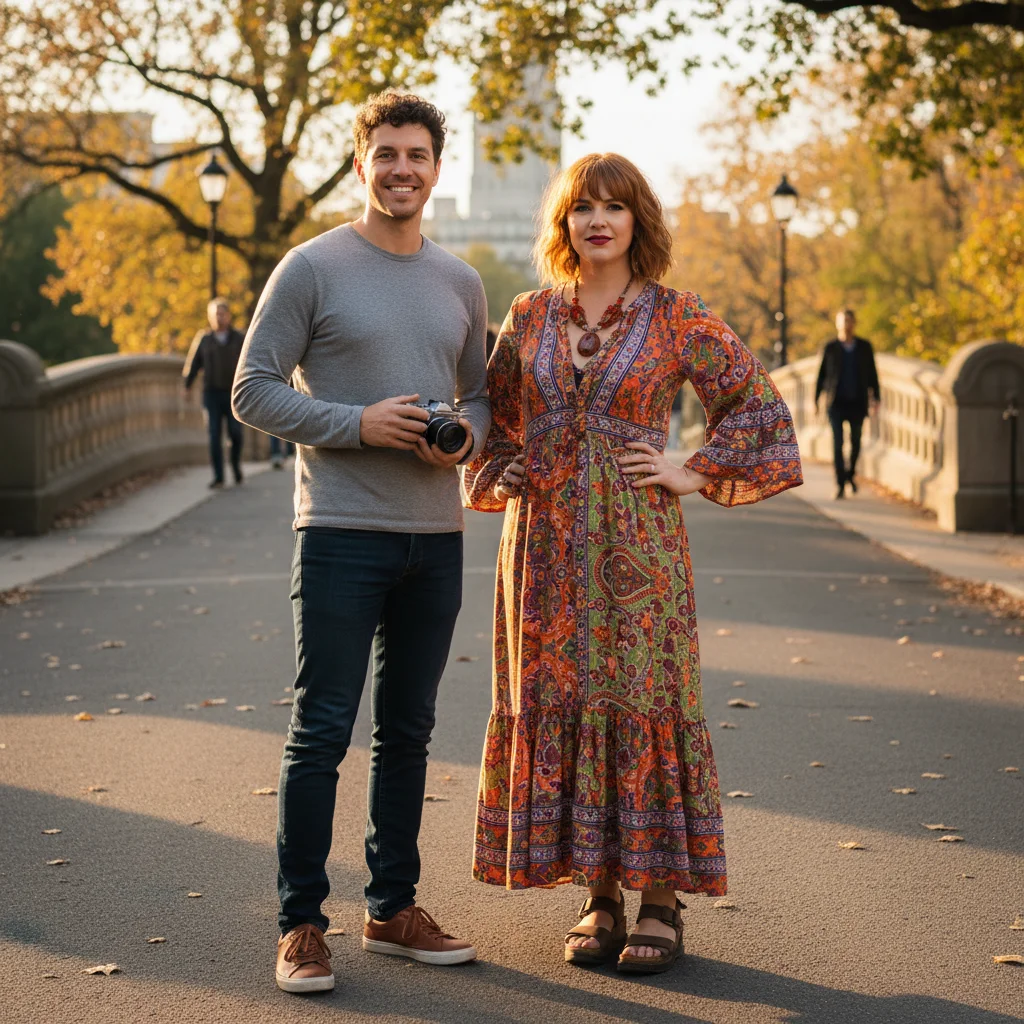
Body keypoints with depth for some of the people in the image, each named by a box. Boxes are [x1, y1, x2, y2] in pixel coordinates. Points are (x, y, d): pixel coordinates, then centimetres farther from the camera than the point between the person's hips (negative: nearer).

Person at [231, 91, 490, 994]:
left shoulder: (461, 282, 12)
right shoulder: (313, 268, -3)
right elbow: (254, 391, -5)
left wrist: (466, 435, -4)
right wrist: (358, 423, -17)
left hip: (436, 536, 5)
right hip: (340, 534, -5)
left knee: (408, 730, 12)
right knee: (322, 731, -4)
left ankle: (394, 909, 23)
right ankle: (302, 923, 4)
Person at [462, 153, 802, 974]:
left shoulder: (676, 318, 0)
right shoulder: (530, 317, 9)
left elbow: (759, 403, 2)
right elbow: (494, 419, 21)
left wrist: (695, 475, -4)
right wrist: (507, 479, 7)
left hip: (637, 544, -3)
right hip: (548, 544, 3)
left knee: (644, 704, -3)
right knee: (557, 706, 3)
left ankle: (661, 903, 6)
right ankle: (599, 899, 13)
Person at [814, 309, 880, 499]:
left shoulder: (864, 347, 4)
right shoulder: (830, 348, 0)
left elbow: (872, 374, 7)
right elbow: (821, 374, 4)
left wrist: (875, 397, -1)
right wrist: (816, 400, 2)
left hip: (857, 403, 2)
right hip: (836, 403, -2)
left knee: (856, 442, 11)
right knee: (837, 443, -9)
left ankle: (851, 472, 38)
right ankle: (840, 485, -9)